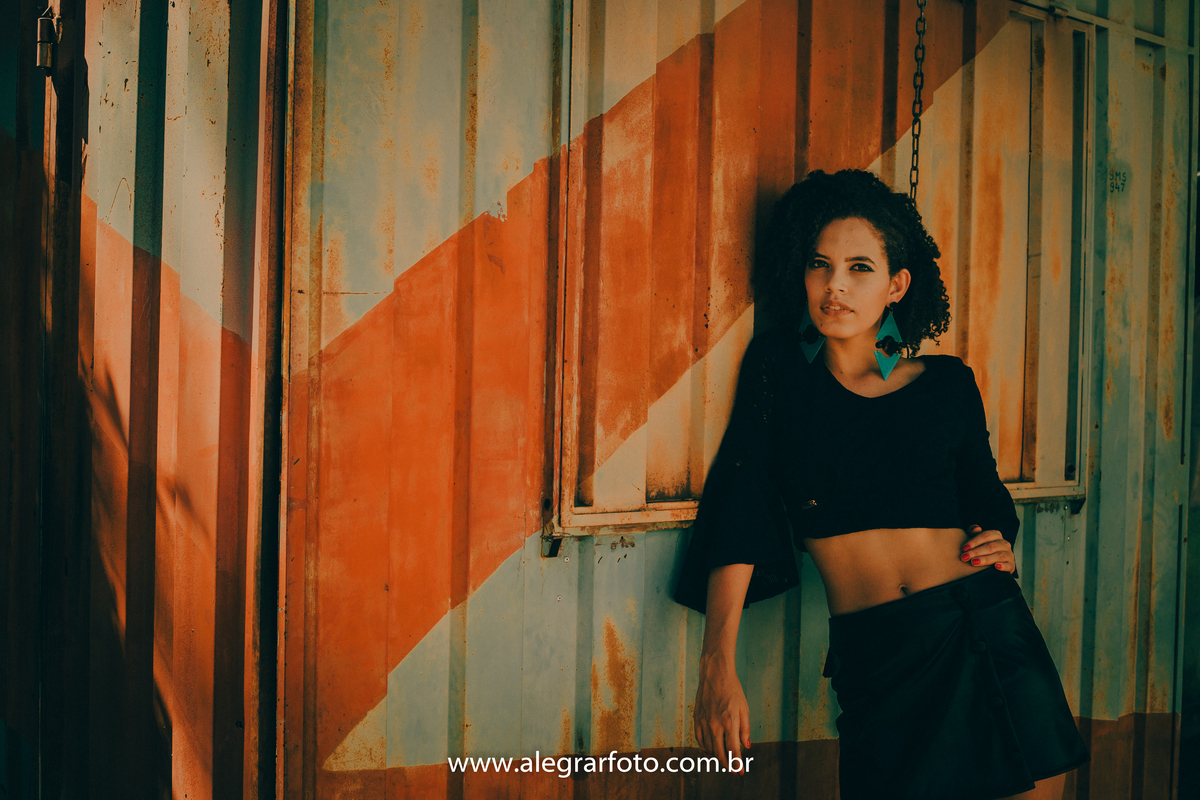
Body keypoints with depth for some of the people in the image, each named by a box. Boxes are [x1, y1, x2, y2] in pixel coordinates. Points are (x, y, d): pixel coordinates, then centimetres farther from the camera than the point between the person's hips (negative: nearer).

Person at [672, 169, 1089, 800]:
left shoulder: (948, 383, 9)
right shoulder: (779, 368, 5)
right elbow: (741, 503, -3)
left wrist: (1000, 547, -1)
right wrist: (717, 664, -11)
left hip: (989, 628, 2)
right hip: (873, 654, -1)